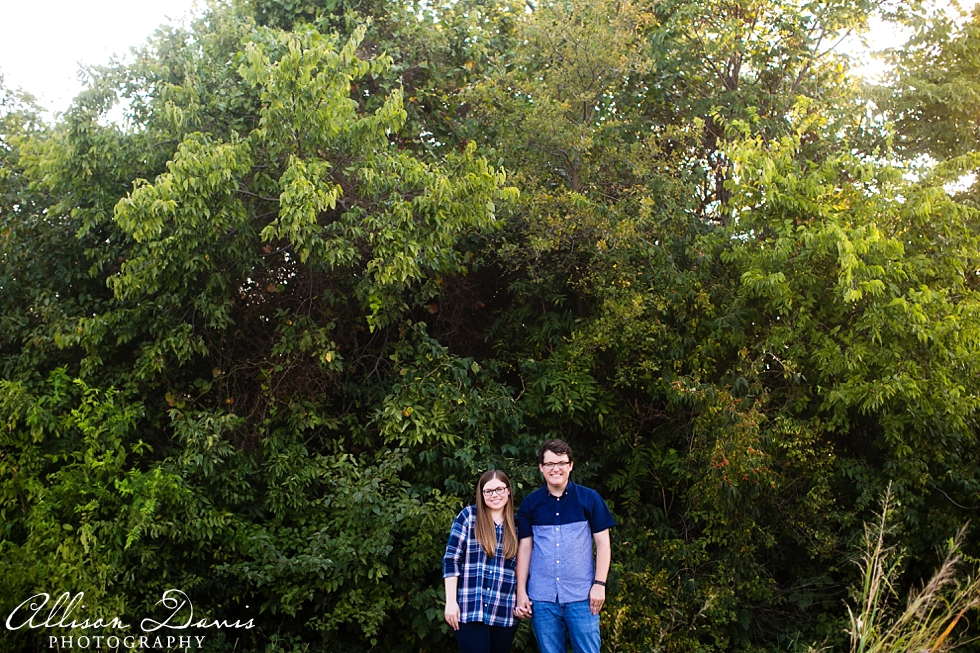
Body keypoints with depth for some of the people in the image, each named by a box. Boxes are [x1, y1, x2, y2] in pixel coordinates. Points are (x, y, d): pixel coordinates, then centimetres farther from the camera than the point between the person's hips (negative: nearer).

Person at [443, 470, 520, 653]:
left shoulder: (516, 524, 9)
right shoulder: (468, 516, -1)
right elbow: (451, 559, -3)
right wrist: (451, 601, -8)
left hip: (505, 612, 3)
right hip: (470, 610, -3)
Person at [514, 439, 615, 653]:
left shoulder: (590, 499, -1)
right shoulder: (530, 503, 4)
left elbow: (602, 542, 1)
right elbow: (524, 547, 6)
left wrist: (599, 584, -6)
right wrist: (521, 591, 3)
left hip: (581, 595, -1)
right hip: (542, 597, 2)